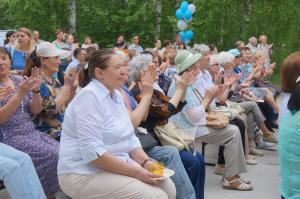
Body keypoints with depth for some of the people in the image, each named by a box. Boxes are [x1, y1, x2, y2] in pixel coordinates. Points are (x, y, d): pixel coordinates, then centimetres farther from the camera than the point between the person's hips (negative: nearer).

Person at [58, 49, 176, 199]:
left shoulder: (116, 95, 9)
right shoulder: (89, 96, -18)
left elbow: (129, 138, 12)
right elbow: (92, 152, -25)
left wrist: (146, 162, -6)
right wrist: (136, 172, -23)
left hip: (118, 164, 9)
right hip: (87, 174, -8)